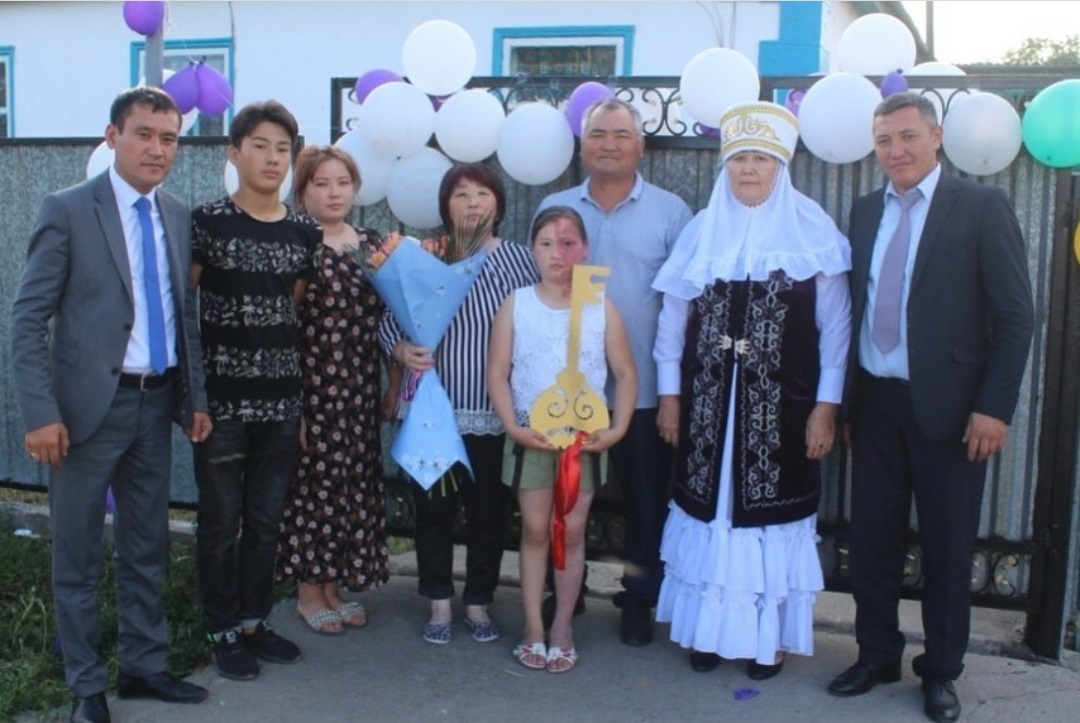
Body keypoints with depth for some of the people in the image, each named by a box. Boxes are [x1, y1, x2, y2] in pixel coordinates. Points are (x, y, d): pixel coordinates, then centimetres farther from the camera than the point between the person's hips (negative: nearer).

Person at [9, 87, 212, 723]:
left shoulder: (179, 216, 7)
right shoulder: (68, 210, -8)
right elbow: (29, 319, -9)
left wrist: (197, 398, 8)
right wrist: (42, 414, -16)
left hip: (156, 404, 5)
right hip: (90, 406, -5)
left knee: (148, 549, 15)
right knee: (79, 554, 8)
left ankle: (145, 666, 30)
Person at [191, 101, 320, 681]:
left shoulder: (305, 232, 7)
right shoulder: (207, 221, -6)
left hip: (282, 397, 4)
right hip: (221, 394, -4)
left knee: (266, 518, 13)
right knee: (220, 518, 6)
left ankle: (254, 619, 28)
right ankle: (223, 632, 20)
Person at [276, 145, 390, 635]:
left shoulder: (372, 245, 10)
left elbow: (386, 315, 13)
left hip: (360, 390, 5)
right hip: (312, 387, -5)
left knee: (356, 482, 10)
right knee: (313, 480, 2)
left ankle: (335, 584, 25)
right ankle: (309, 591, 17)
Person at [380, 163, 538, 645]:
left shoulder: (519, 259, 3)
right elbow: (388, 319, 3)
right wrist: (401, 349, -18)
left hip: (496, 413, 0)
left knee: (488, 511, 9)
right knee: (434, 509, 8)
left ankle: (479, 603, 26)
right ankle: (439, 604, 25)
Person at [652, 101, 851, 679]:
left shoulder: (814, 231, -2)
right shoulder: (702, 230, 4)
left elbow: (835, 324, -3)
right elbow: (672, 318, 7)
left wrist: (826, 405, -8)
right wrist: (670, 395, 4)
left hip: (781, 404, -2)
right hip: (710, 402, 2)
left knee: (772, 513, 5)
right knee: (710, 508, 9)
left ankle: (769, 635, 20)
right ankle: (711, 625, 23)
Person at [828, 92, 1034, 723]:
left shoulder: (982, 207, -5)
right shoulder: (866, 212, 9)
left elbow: (1015, 316, -7)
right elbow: (856, 305, 9)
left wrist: (994, 407, -13)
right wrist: (844, 396, 6)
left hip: (947, 406, -4)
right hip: (874, 402, 4)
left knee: (948, 546, 8)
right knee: (872, 538, 10)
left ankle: (941, 671, 24)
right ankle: (877, 655, 28)